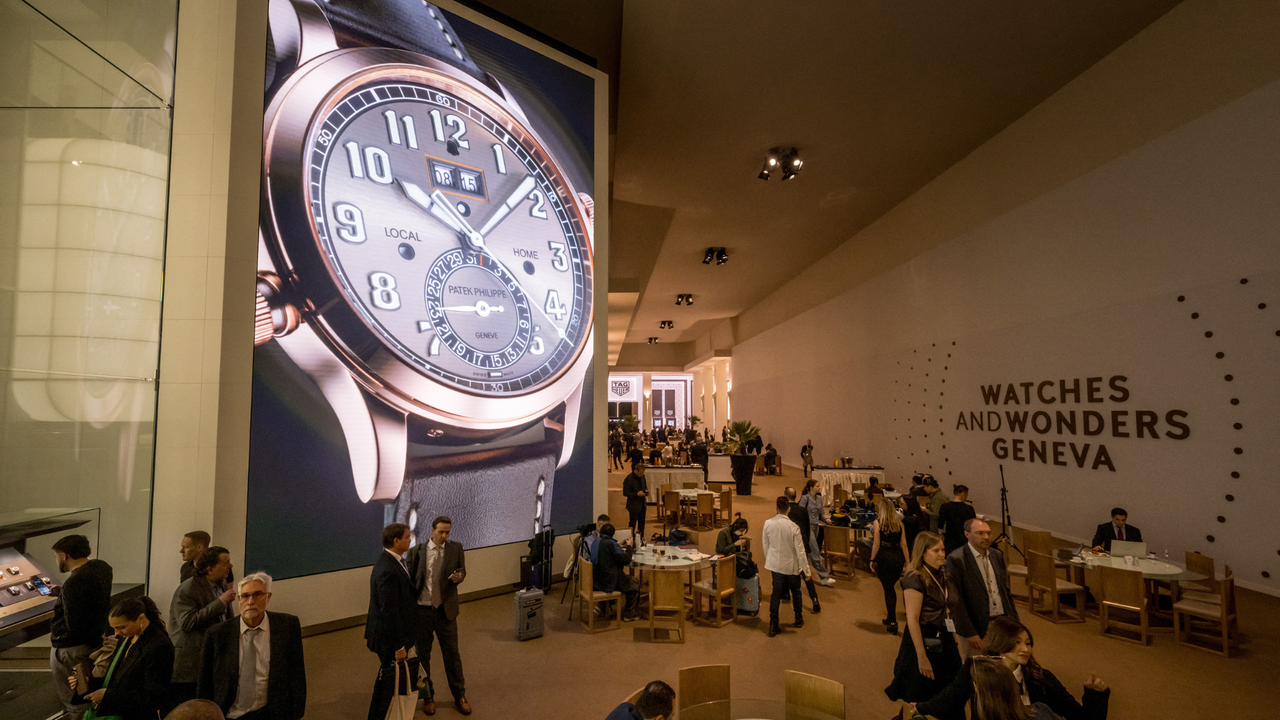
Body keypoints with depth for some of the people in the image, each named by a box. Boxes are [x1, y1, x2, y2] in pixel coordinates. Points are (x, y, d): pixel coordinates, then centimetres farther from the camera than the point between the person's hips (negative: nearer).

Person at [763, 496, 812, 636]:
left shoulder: (768, 523, -12)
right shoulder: (793, 527, -23)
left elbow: (765, 545, 2)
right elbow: (800, 551, -16)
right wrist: (806, 570, -5)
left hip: (775, 564, 3)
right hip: (791, 565, -3)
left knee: (776, 592, 12)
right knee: (795, 591, 20)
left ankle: (773, 625, 12)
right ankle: (798, 619, 37)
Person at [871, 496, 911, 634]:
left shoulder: (877, 522, -4)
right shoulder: (899, 524, 7)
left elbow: (876, 544, -7)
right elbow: (904, 545, 5)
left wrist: (872, 560, 1)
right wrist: (907, 563, 10)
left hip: (883, 558, -4)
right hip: (898, 559, 4)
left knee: (888, 589, 3)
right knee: (891, 588, 19)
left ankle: (893, 623, 5)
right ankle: (889, 618, 29)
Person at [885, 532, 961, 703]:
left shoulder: (941, 574, 4)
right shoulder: (915, 579, -21)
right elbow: (912, 620, -22)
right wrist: (922, 657, -21)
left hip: (943, 640, 8)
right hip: (923, 640, -8)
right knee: (923, 703, 6)